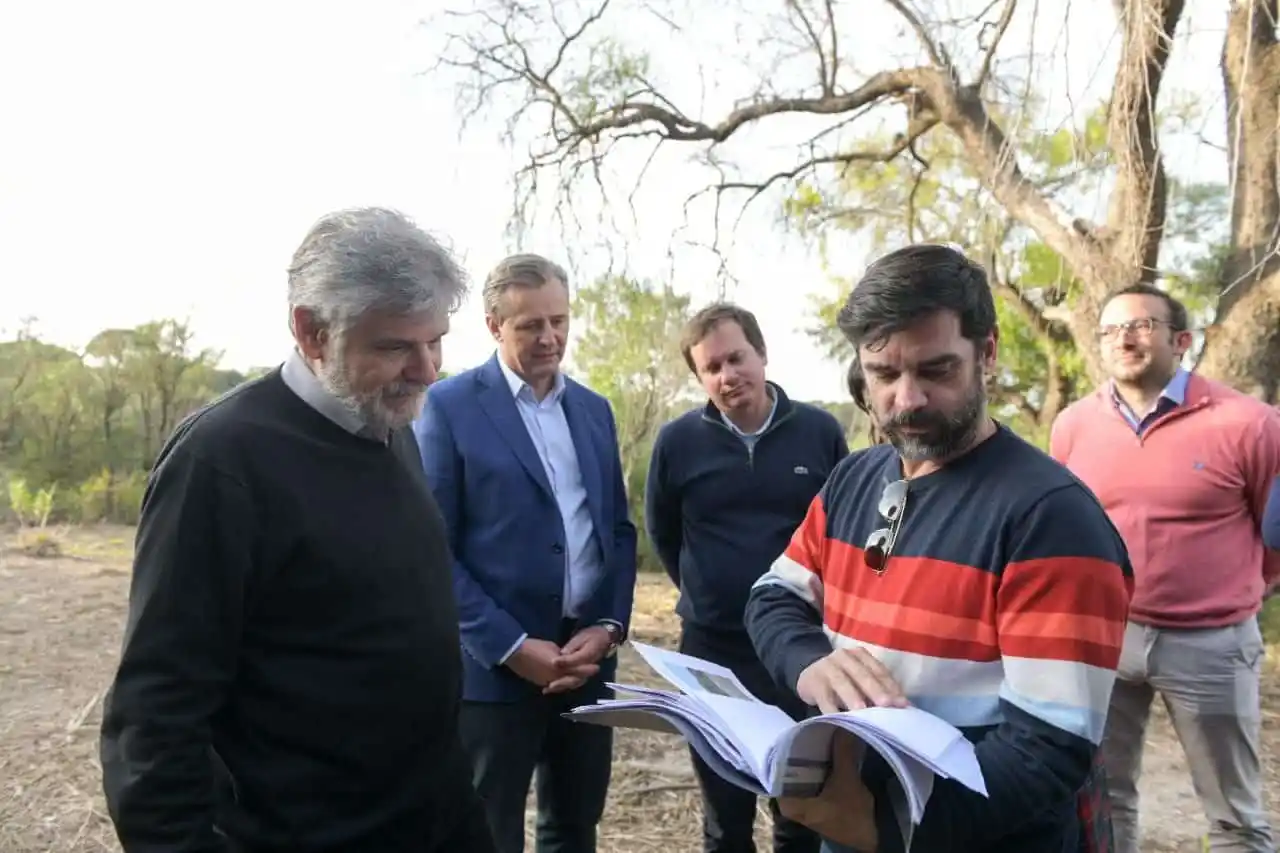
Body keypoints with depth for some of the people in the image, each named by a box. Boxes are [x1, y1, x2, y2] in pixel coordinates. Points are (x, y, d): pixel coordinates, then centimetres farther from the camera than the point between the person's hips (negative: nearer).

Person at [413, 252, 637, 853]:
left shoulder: (594, 409, 11)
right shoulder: (450, 405, -5)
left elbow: (619, 530, 12)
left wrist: (608, 627, -3)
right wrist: (512, 647, -14)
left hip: (587, 659, 5)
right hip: (494, 667, -5)